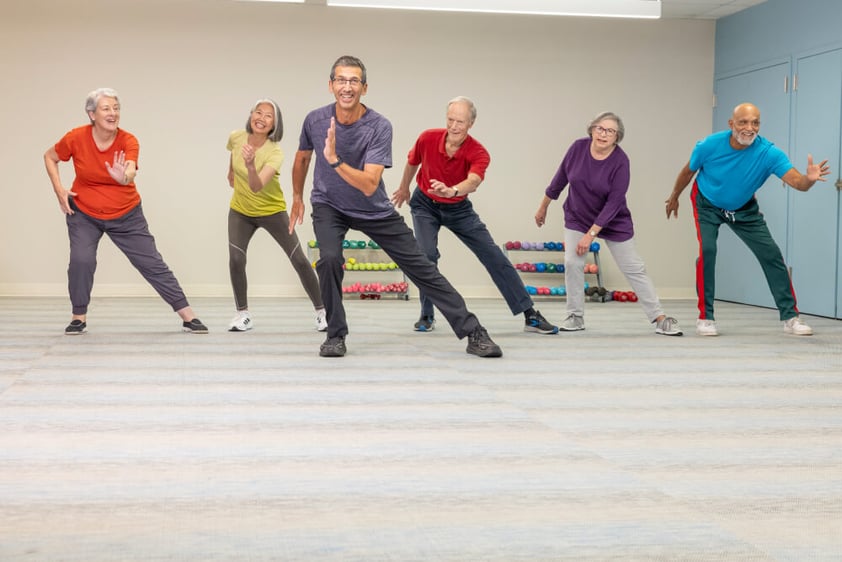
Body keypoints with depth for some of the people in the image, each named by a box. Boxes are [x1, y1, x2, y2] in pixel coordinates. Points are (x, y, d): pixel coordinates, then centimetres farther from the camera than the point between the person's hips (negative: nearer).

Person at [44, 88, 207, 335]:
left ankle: (188, 317, 6)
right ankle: (79, 318, 5)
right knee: (81, 260, -17)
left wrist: (124, 177, -62)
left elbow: (131, 172, -39)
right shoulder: (76, 138, -16)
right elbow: (49, 157, 2)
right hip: (84, 214, 0)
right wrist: (59, 190, -8)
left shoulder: (128, 141, -20)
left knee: (152, 263, 0)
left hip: (125, 215, 0)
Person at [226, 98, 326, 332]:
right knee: (235, 259, -15)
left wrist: (250, 165, -58)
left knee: (299, 260, -4)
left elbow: (257, 187, -41)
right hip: (240, 211, 3)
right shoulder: (236, 137, -15)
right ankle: (243, 314, 1)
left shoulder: (275, 153, -28)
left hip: (272, 211, -3)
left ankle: (321, 311, 9)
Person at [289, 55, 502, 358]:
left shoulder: (380, 126, -24)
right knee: (329, 259, -29)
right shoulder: (315, 120, -15)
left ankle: (473, 333, 6)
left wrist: (334, 160, -44)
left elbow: (369, 185, -32)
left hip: (374, 209, 0)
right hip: (328, 206, 1)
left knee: (421, 266, 0)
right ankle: (335, 336, -8)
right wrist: (297, 197, 18)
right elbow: (302, 158, 8)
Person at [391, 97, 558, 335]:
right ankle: (427, 316, -3)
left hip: (458, 208, 0)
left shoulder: (478, 153, -26)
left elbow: (473, 181, -47)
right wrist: (404, 189, 18)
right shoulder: (428, 139, -20)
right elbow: (412, 163, 3)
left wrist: (451, 190, -68)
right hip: (425, 204, 0)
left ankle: (530, 315, 0)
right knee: (427, 254, -23)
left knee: (493, 255, -4)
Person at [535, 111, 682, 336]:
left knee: (634, 269, 1)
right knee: (572, 263, -10)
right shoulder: (578, 147, -14)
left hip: (614, 221, -3)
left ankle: (659, 318, 7)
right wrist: (543, 207, 10)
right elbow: (560, 178, 1)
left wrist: (591, 235, -24)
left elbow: (614, 203, -23)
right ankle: (575, 317, 5)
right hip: (577, 217, 3)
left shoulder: (620, 161, -24)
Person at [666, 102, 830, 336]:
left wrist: (809, 179, -65)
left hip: (744, 209, 2)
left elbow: (797, 181, -41)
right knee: (707, 250, -23)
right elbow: (688, 170, -7)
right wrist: (674, 196, 8)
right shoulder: (710, 145, -28)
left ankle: (790, 317, 9)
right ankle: (705, 317, -9)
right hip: (707, 205, -2)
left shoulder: (768, 153, -30)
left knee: (771, 254, -4)